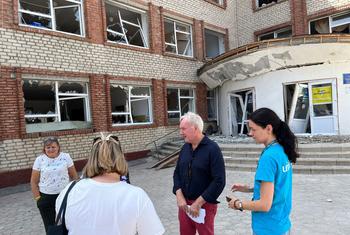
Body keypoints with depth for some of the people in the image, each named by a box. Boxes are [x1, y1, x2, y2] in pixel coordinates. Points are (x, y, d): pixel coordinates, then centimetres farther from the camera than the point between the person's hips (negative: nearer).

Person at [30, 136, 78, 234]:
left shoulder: (66, 157, -6)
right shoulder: (39, 160, -4)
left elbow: (74, 176, 2)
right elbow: (34, 182, 2)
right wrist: (37, 198, -2)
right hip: (46, 197, 1)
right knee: (49, 225, 12)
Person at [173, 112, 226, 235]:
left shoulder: (212, 149, -14)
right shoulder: (185, 148, 4)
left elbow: (219, 181, -18)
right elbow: (177, 173, 9)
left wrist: (198, 203, -17)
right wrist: (179, 196, -5)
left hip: (204, 204, -5)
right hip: (184, 203, 5)